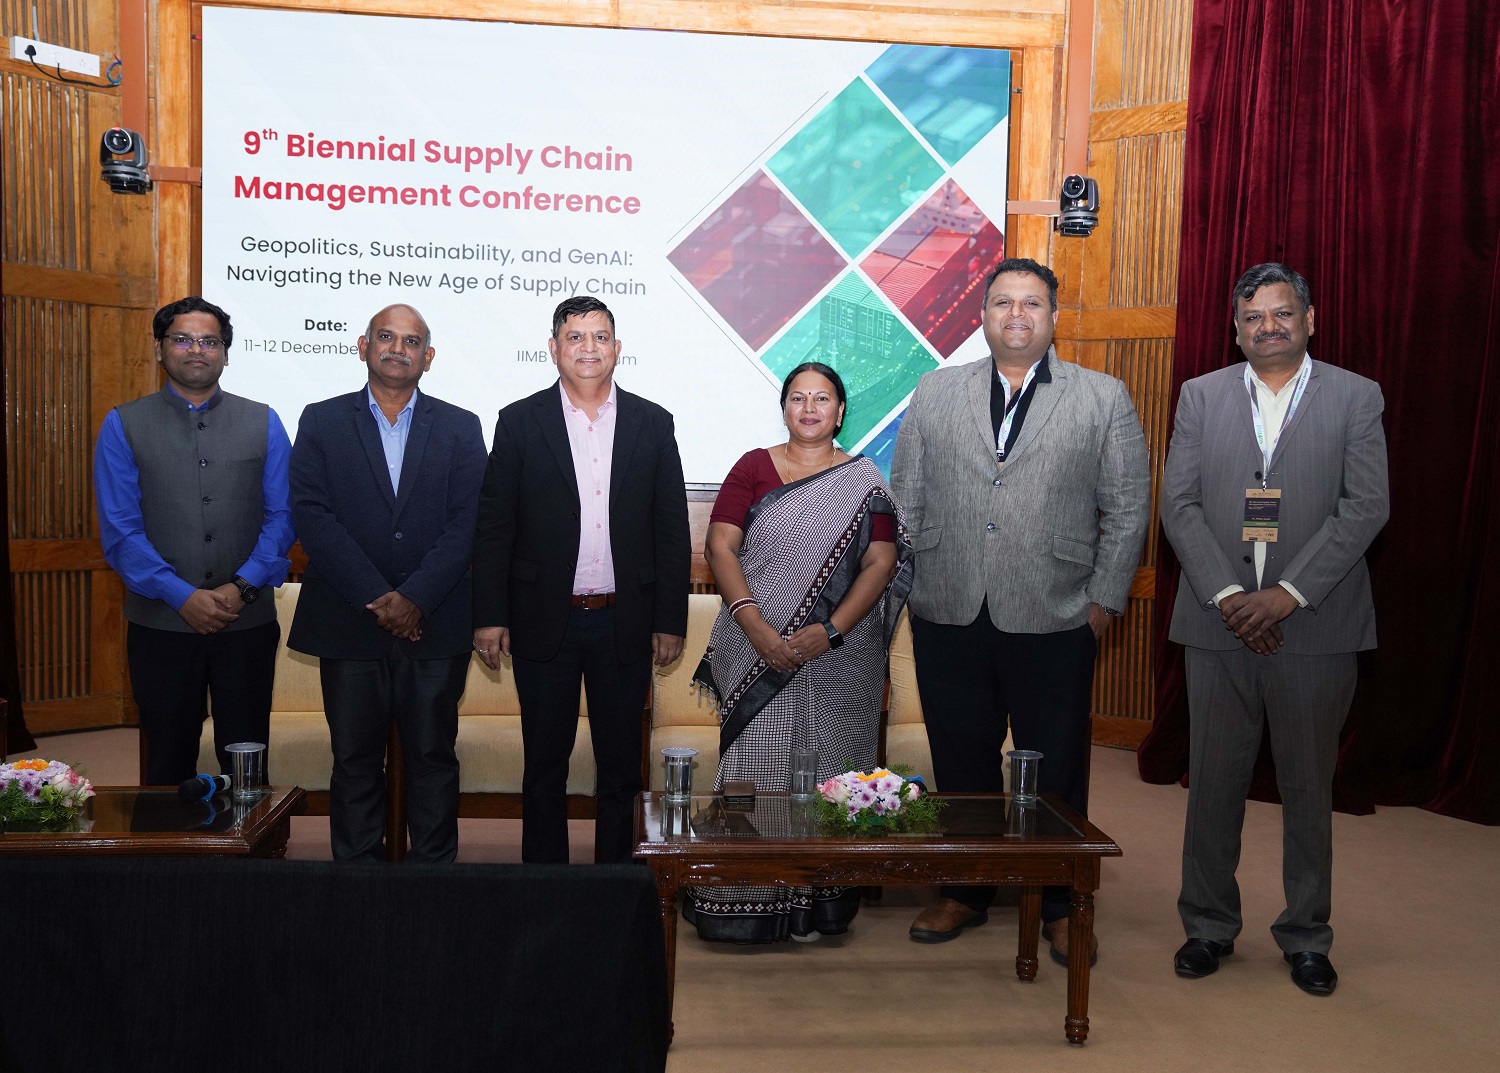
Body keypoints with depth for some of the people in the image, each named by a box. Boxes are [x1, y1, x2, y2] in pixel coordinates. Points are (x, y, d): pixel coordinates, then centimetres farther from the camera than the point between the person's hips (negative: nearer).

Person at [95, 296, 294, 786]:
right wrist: (183, 597, -14)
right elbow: (119, 530, -4)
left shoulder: (263, 423, 6)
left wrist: (242, 587, -13)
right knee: (169, 766, 12)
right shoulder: (123, 426, 2)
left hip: (248, 621, 1)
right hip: (161, 623, 0)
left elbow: (282, 516, 0)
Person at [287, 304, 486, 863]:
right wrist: (375, 598, -12)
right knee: (355, 762, 7)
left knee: (433, 759, 6)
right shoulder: (321, 422, 7)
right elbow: (313, 517, -4)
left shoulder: (460, 428, 8)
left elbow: (467, 523, -2)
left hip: (435, 625, 0)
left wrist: (415, 597, -13)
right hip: (348, 623, 0)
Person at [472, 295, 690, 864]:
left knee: (620, 767, 10)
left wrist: (671, 621, 0)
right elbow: (493, 527, 0)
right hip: (545, 623, -1)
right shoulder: (519, 422, 1)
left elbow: (673, 529, 4)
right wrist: (489, 616, -6)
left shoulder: (652, 424, 4)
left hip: (625, 623, 1)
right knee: (544, 765, 9)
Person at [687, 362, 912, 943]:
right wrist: (754, 625, -17)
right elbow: (720, 547, -3)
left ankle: (818, 903, 16)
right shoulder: (753, 468, 6)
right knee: (753, 770, -1)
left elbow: (881, 563, -2)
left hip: (837, 662, 0)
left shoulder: (864, 481, 7)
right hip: (758, 650, 0)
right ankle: (744, 902, 10)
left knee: (826, 776, 4)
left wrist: (830, 630, -15)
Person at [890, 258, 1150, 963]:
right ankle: (965, 892, 28)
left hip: (1054, 619, -1)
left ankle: (1061, 905, 25)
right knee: (960, 764, 12)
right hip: (949, 616, 2)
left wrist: (1104, 599, 0)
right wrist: (899, 588, 4)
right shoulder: (936, 392, 9)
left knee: (1057, 771, 8)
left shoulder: (1104, 399, 4)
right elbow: (904, 499, 10)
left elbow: (1128, 508, 4)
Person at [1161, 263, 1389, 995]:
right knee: (1213, 781, 7)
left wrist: (1288, 593, -14)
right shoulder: (1201, 396, 8)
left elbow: (1367, 506, -6)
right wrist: (1226, 594, -10)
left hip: (1315, 626, -1)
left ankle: (1306, 936, 24)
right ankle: (1209, 926, 23)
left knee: (1308, 786, 9)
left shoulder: (1355, 397, 4)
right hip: (1218, 624, 1)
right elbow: (1178, 504, 1)